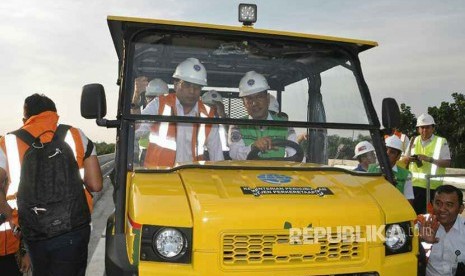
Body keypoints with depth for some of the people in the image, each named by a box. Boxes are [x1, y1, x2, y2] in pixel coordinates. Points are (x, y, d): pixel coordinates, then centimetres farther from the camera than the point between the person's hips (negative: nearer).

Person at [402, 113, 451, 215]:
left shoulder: (441, 142, -1)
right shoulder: (414, 141, 12)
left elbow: (447, 163, -7)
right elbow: (404, 160, 15)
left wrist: (429, 159, -19)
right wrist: (409, 158, -9)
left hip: (431, 185, -4)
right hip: (413, 183, 4)